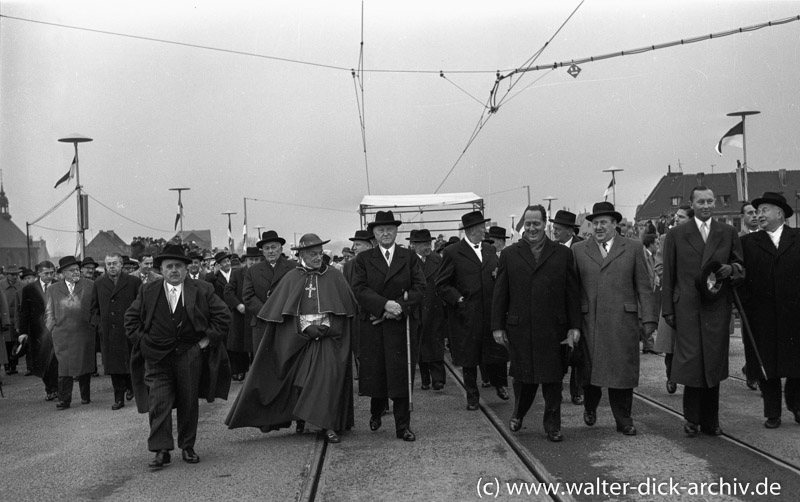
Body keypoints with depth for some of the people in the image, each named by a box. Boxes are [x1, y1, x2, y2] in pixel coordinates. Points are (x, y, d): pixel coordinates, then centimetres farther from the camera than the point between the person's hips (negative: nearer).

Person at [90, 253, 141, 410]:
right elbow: (94, 307, 16)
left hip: (128, 330, -2)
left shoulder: (134, 281, -1)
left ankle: (130, 386, 31)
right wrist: (98, 323, 3)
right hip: (108, 332, 2)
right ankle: (119, 398, 11)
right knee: (113, 365, 4)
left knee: (130, 362, 3)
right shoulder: (99, 284, 9)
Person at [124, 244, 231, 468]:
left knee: (189, 402, 7)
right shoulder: (147, 291, 3)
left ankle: (187, 447, 21)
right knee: (158, 402, -6)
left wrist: (206, 340, -4)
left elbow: (223, 316, 2)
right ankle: (161, 450, 0)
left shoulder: (202, 290, -1)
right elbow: (131, 319, 11)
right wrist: (143, 341, 0)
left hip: (190, 355, 0)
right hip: (157, 357, 0)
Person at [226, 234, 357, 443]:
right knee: (299, 381, 1)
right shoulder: (292, 278, 4)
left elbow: (347, 308, 2)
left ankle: (328, 426, -5)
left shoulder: (334, 276, 3)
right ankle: (300, 419, 19)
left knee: (329, 378, -10)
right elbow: (284, 311, 1)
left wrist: (324, 328, -8)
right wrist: (306, 329, -11)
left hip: (328, 338, -1)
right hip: (299, 338, 1)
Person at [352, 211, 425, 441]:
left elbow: (419, 287, 1)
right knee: (375, 372, 6)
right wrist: (385, 305, -17)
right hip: (372, 325, 0)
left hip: (402, 324, 0)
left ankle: (403, 426, 4)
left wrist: (401, 306, -14)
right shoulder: (363, 259, 7)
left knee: (401, 374, -2)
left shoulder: (409, 257, 8)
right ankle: (376, 412, 31)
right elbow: (359, 289, -4)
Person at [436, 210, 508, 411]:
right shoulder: (452, 253, -4)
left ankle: (499, 383, 29)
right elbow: (441, 285, -4)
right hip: (467, 315, -4)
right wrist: (458, 299, -15)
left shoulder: (489, 251, 13)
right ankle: (472, 396, 19)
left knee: (497, 350, 3)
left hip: (491, 312, 4)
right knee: (469, 357, 5)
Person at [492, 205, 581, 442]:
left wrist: (574, 326, 0)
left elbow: (572, 293, 5)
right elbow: (500, 294, 6)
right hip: (519, 329, 0)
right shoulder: (509, 254, 7)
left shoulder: (562, 254, 6)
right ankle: (518, 414, 31)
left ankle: (552, 425, 19)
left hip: (553, 329, 0)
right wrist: (497, 326, 1)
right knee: (522, 377, 7)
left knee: (553, 378, 6)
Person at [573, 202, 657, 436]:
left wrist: (648, 318, -3)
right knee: (589, 369, 7)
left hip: (623, 321, -1)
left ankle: (623, 420, 17)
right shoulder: (578, 250, 8)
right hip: (589, 322, 1)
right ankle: (590, 407, 33)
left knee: (622, 370, 3)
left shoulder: (633, 248, 7)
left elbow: (643, 286, 4)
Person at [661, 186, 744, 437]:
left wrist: (731, 269, -7)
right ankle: (692, 418, 8)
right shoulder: (676, 235, 5)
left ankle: (710, 421, 14)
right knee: (691, 362, -6)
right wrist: (667, 309, 1)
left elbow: (740, 266, 17)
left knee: (714, 363, 4)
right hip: (687, 307, -2)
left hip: (717, 306, 2)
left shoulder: (728, 233, 11)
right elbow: (668, 276, 5)